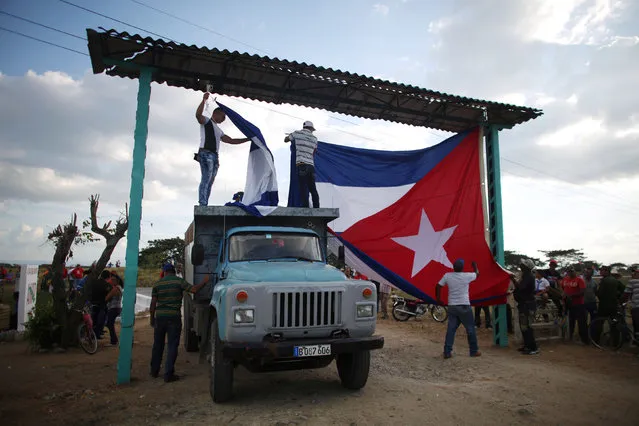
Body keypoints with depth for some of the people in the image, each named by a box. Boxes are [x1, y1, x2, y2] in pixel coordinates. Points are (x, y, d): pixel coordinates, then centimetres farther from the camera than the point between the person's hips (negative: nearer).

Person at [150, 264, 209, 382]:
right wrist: (204, 282, 2)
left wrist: (152, 318, 13)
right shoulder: (179, 281, -3)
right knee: (172, 346, 2)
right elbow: (194, 289, -14)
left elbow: (153, 303, 5)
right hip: (174, 317, -3)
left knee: (157, 345, 18)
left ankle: (154, 371, 28)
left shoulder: (157, 284, 6)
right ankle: (168, 374, 1)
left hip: (159, 317, 3)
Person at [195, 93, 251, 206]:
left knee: (210, 182, 0)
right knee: (206, 180, -18)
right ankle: (202, 204, -23)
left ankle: (205, 205, -3)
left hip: (214, 156, 8)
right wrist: (204, 100, -18)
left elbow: (231, 141, 32)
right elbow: (198, 114, -14)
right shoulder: (206, 121, 9)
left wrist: (248, 139, 31)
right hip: (206, 154, -8)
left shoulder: (218, 130, 31)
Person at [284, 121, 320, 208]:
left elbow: (285, 140, 23)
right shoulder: (314, 138, 18)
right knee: (313, 188, 9)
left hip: (301, 165, -4)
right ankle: (316, 209, 8)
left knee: (303, 189, -10)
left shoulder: (297, 133, 8)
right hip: (311, 165, 4)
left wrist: (290, 137, 44)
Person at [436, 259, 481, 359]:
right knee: (470, 329, 12)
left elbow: (438, 286, 1)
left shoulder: (447, 276, -2)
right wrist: (475, 266, 33)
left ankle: (447, 352, 3)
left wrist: (438, 299, 12)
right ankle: (474, 351, 22)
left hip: (452, 306, 3)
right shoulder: (467, 276, -7)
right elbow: (477, 274, 13)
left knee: (451, 329, 6)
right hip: (464, 306, -3)